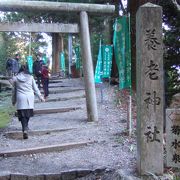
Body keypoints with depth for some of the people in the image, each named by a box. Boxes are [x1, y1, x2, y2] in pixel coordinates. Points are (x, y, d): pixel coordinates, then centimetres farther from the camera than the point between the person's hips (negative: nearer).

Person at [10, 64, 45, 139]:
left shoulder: (15, 78, 3)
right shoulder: (30, 77, 3)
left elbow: (14, 90, 9)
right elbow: (35, 89, 6)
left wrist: (14, 100, 19)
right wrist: (40, 96, 14)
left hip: (20, 98, -1)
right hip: (30, 97, 1)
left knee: (22, 115, -2)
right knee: (28, 114, 16)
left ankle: (25, 130, -18)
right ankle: (25, 127, 29)